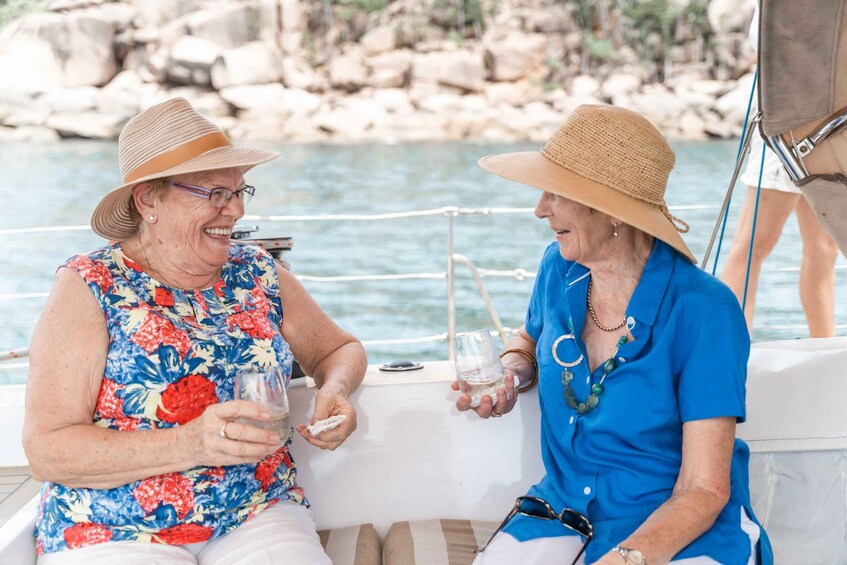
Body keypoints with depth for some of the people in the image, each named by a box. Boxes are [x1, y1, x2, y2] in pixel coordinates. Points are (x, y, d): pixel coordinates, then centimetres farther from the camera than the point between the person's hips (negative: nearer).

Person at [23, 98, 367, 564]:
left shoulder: (258, 273, 6)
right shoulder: (90, 287, -6)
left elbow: (340, 349, 18)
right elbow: (47, 449, -12)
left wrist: (334, 391, -6)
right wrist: (190, 444, -24)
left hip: (258, 514, 4)